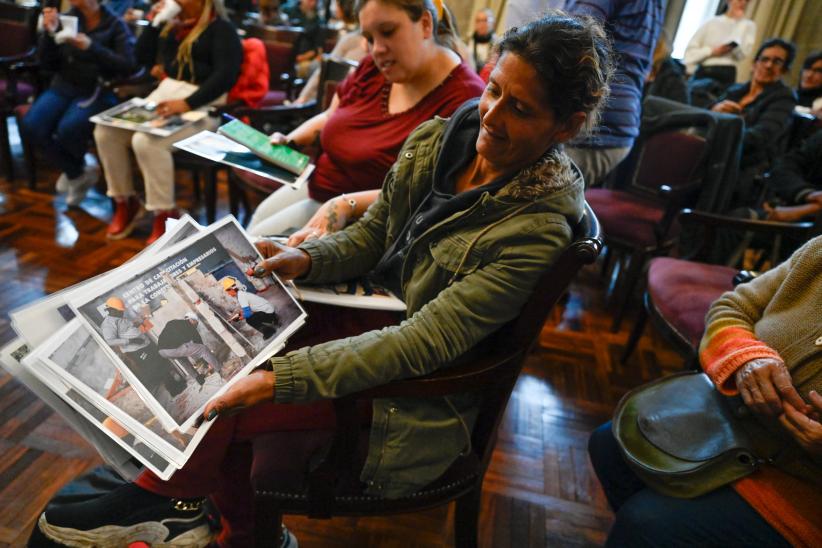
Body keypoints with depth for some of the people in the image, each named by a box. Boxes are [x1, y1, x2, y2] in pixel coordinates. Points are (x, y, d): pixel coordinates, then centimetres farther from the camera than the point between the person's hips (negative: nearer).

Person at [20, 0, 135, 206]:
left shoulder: (116, 25, -1)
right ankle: (79, 173, 1)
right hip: (64, 87, 4)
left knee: (68, 128, -31)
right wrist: (49, 33, -10)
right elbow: (49, 65, 6)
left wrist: (91, 47, -25)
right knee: (31, 126, -21)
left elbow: (128, 66, -15)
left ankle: (74, 171, 5)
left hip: (98, 91, -4)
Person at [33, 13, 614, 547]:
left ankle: (164, 495, 24)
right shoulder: (441, 137, -6)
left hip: (415, 391, -6)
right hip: (373, 314, 6)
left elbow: (422, 344, -29)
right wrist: (306, 259, -15)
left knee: (226, 405, -13)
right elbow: (371, 233, 4)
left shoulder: (539, 228, -26)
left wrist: (280, 376, -32)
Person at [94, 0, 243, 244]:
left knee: (146, 141, -31)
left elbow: (225, 75, -19)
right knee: (106, 131, -8)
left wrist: (187, 103, -28)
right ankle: (125, 202, 5)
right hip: (163, 96, 8)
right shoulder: (171, 25, 19)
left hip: (200, 104, -8)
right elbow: (143, 57, 23)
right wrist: (154, 23, 9)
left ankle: (165, 214, -19)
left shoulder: (221, 29, -4)